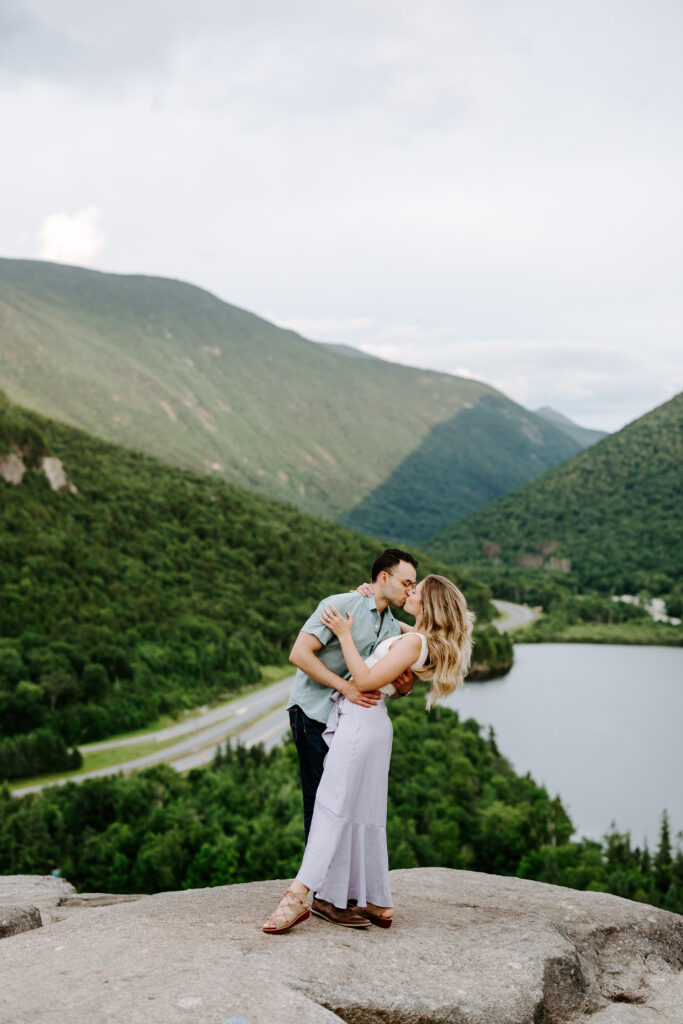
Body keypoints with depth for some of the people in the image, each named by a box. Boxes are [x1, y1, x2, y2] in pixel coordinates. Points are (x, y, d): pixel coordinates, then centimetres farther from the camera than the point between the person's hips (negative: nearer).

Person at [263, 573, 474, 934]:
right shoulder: (412, 638, 18)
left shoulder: (413, 642, -11)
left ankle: (298, 895, -20)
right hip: (361, 721, 10)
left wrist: (344, 634, -12)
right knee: (360, 815, 10)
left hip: (361, 720, -10)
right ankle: (377, 904, 14)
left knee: (335, 807, -15)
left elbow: (366, 680, -16)